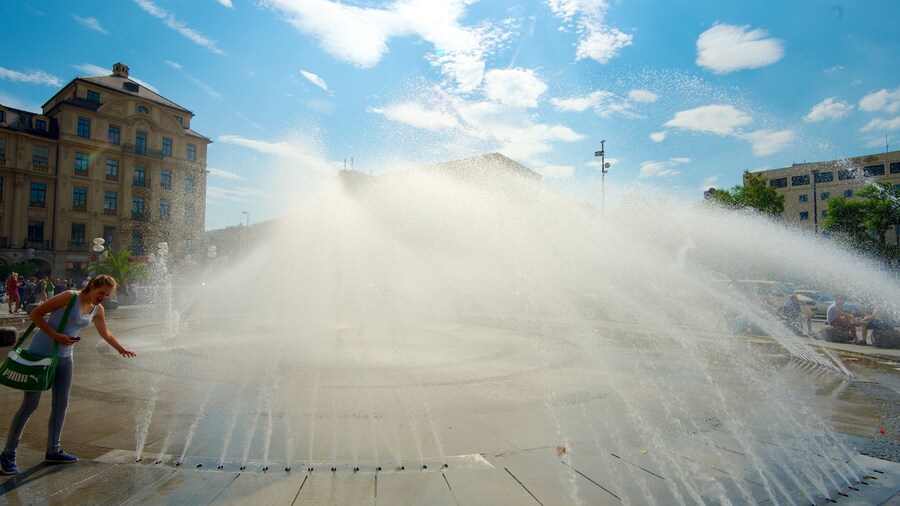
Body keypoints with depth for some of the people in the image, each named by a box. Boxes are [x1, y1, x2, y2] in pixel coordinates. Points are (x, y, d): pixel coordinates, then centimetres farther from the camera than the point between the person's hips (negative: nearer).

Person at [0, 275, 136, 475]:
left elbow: (105, 333, 20)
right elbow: (35, 314, -14)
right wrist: (57, 336, -22)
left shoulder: (97, 310, 4)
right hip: (41, 354, -7)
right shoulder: (70, 297, -16)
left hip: (64, 357, 7)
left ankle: (53, 451, 21)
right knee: (30, 404, -3)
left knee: (61, 403, 9)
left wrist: (121, 349, 26)